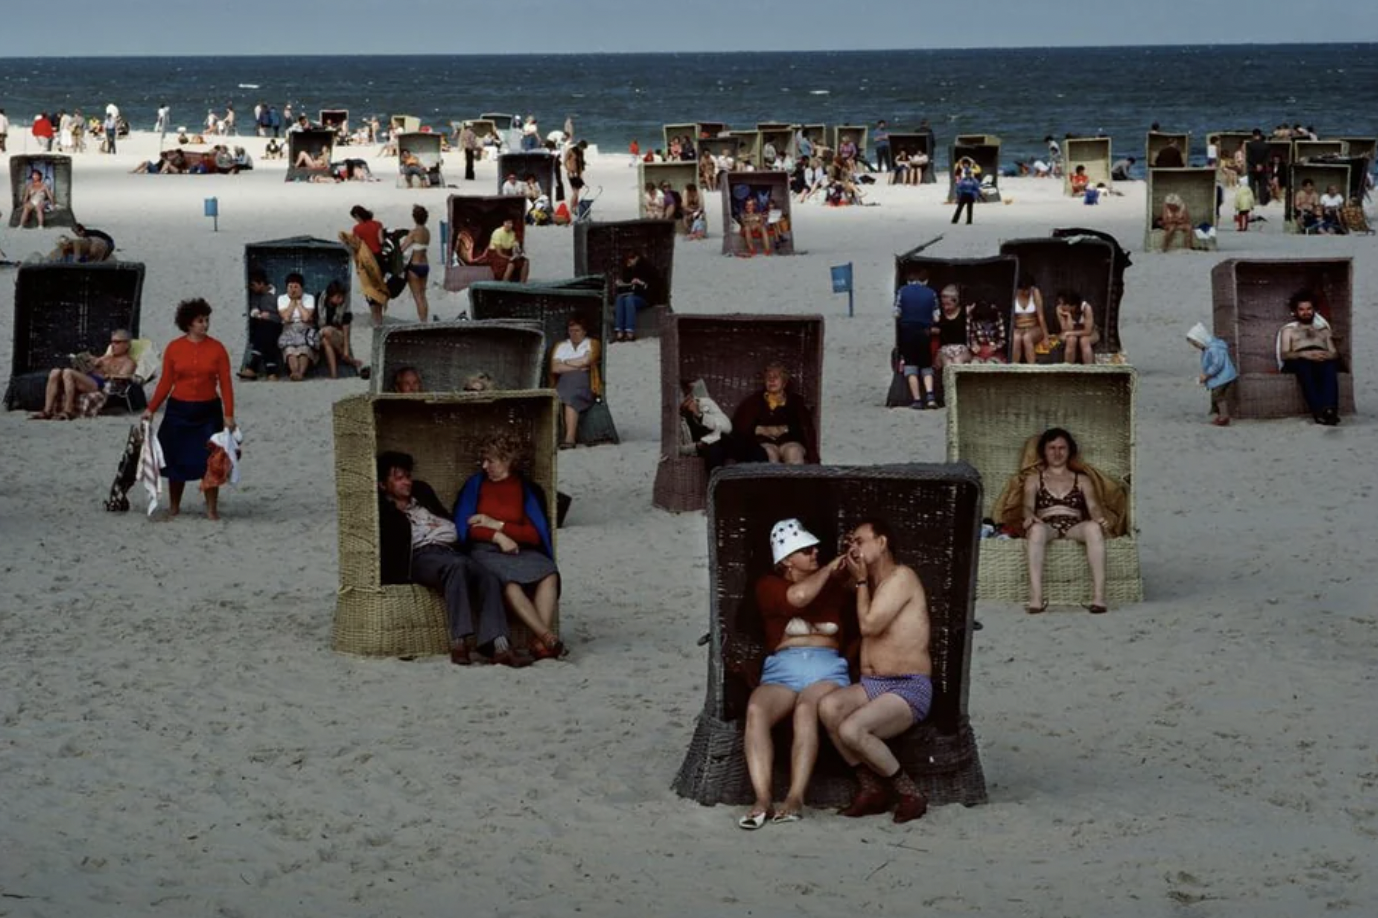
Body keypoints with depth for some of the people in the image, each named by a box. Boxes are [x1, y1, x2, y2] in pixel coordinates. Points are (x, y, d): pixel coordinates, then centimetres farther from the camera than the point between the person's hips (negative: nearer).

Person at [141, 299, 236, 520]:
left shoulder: (217, 348, -2)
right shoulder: (174, 348, -1)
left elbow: (225, 383, -3)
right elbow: (165, 382, 3)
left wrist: (228, 414, -10)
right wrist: (151, 409, -3)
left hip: (208, 411, 0)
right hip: (179, 410, 0)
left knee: (209, 460, -1)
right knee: (177, 459, 7)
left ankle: (212, 509, 8)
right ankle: (173, 507, 21)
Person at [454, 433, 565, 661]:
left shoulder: (528, 489, 14)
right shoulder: (475, 484, 14)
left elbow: (536, 534, 5)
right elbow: (463, 528, 6)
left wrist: (496, 525, -5)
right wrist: (497, 537, -9)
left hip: (521, 550, 2)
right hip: (485, 551, -2)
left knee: (549, 574, -32)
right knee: (509, 581, -37)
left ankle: (540, 643, -42)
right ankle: (547, 636, -45)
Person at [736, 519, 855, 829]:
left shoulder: (834, 587, 21)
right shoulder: (769, 585, 14)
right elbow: (798, 596, -7)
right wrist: (829, 569, 4)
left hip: (827, 668, 0)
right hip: (782, 669, 0)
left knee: (806, 710, -36)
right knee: (756, 710, -34)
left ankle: (795, 799, -44)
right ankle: (763, 800, -41)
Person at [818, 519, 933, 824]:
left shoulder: (901, 577, -6)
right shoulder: (872, 585, 22)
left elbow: (869, 625, -13)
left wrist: (861, 581, -1)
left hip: (909, 688, -8)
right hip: (871, 685, 8)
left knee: (851, 730, -32)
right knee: (828, 707, -25)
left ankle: (909, 793, -12)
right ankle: (871, 788, -12)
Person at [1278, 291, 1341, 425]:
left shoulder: (1323, 329, 33)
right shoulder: (1289, 330, 24)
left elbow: (1334, 353, 19)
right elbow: (1284, 355, 5)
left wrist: (1327, 355, -8)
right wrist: (1304, 354, -15)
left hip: (1323, 360, 2)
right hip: (1299, 361, -2)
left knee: (1330, 365, -37)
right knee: (1304, 364, -41)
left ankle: (1329, 409, -58)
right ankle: (1319, 411, -55)